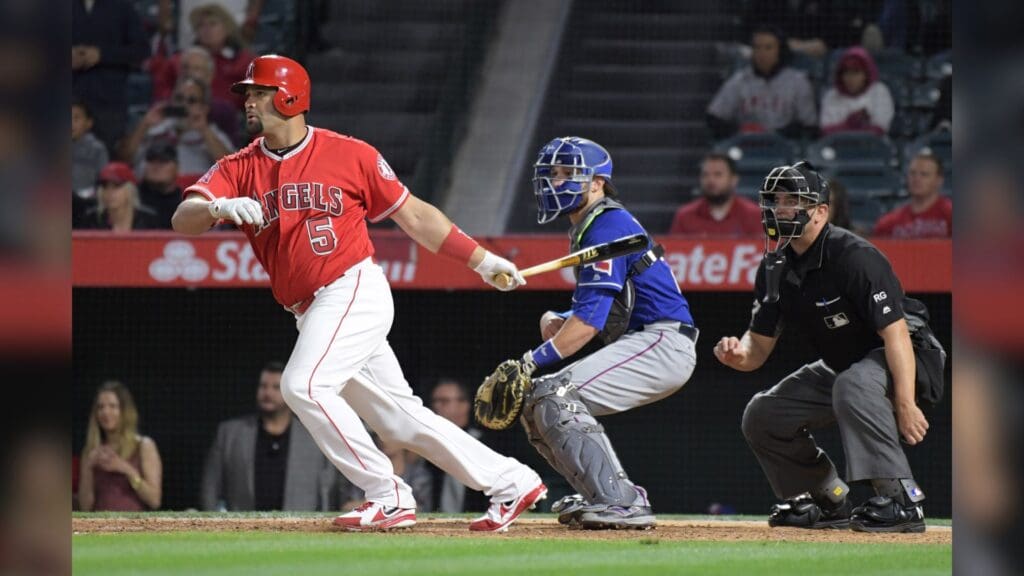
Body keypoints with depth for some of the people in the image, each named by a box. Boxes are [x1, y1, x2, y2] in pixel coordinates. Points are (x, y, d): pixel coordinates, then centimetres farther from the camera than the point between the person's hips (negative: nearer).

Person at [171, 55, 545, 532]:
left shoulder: (349, 155, -2)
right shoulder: (238, 170, 7)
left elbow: (413, 214, 5)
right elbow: (183, 220, -7)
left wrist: (481, 259, 4)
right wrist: (219, 207, -30)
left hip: (356, 291, -6)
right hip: (312, 314, 6)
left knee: (304, 385, -23)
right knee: (400, 418, 7)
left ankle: (389, 498, -16)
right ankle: (509, 483, 16)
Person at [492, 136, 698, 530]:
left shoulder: (607, 227, -12)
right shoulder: (586, 230, 20)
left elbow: (589, 320, -20)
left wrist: (532, 360, -21)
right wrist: (558, 322, 5)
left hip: (664, 343, -10)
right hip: (643, 344, 10)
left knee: (557, 397, -23)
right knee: (534, 401, 10)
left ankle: (622, 503, -26)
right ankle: (604, 496, 8)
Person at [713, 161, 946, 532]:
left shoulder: (854, 257, -25)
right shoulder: (776, 268, -2)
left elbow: (895, 332, -31)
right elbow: (759, 345, 2)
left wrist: (906, 405, -40)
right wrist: (738, 355, -24)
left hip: (909, 361, -9)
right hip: (840, 369, 9)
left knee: (853, 385, -39)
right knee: (761, 415, 2)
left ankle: (902, 499, -35)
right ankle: (830, 502, 15)